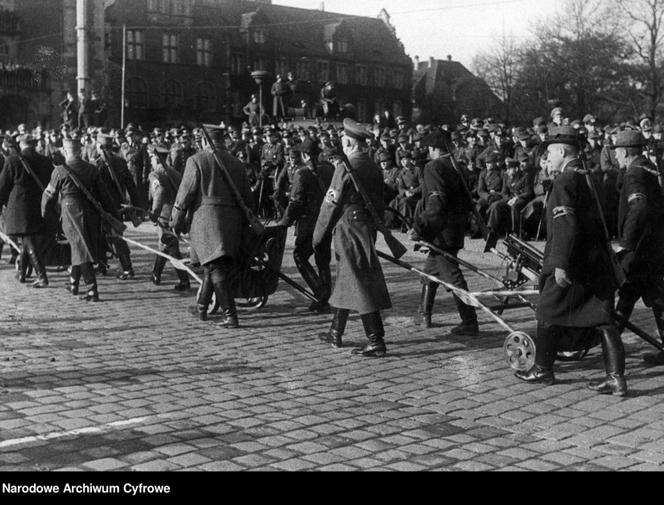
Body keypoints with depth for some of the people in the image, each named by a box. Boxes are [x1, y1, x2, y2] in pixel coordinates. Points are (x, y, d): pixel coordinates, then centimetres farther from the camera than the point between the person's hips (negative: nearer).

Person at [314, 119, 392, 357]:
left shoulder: (345, 168, -15)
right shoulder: (374, 168, 7)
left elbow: (331, 205, -10)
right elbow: (379, 203, 11)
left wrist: (319, 236, -1)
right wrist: (375, 225, 17)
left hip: (349, 230, -8)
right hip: (368, 228, 8)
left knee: (361, 285, -6)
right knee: (344, 281, 19)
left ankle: (377, 342, -6)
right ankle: (336, 333, 30)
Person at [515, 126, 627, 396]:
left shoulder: (565, 181, -13)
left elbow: (566, 225, -22)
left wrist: (560, 263, -23)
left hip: (571, 264, -8)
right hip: (599, 262, 8)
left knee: (549, 314, 9)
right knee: (603, 320, 6)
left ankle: (543, 370, 21)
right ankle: (616, 378, 3)